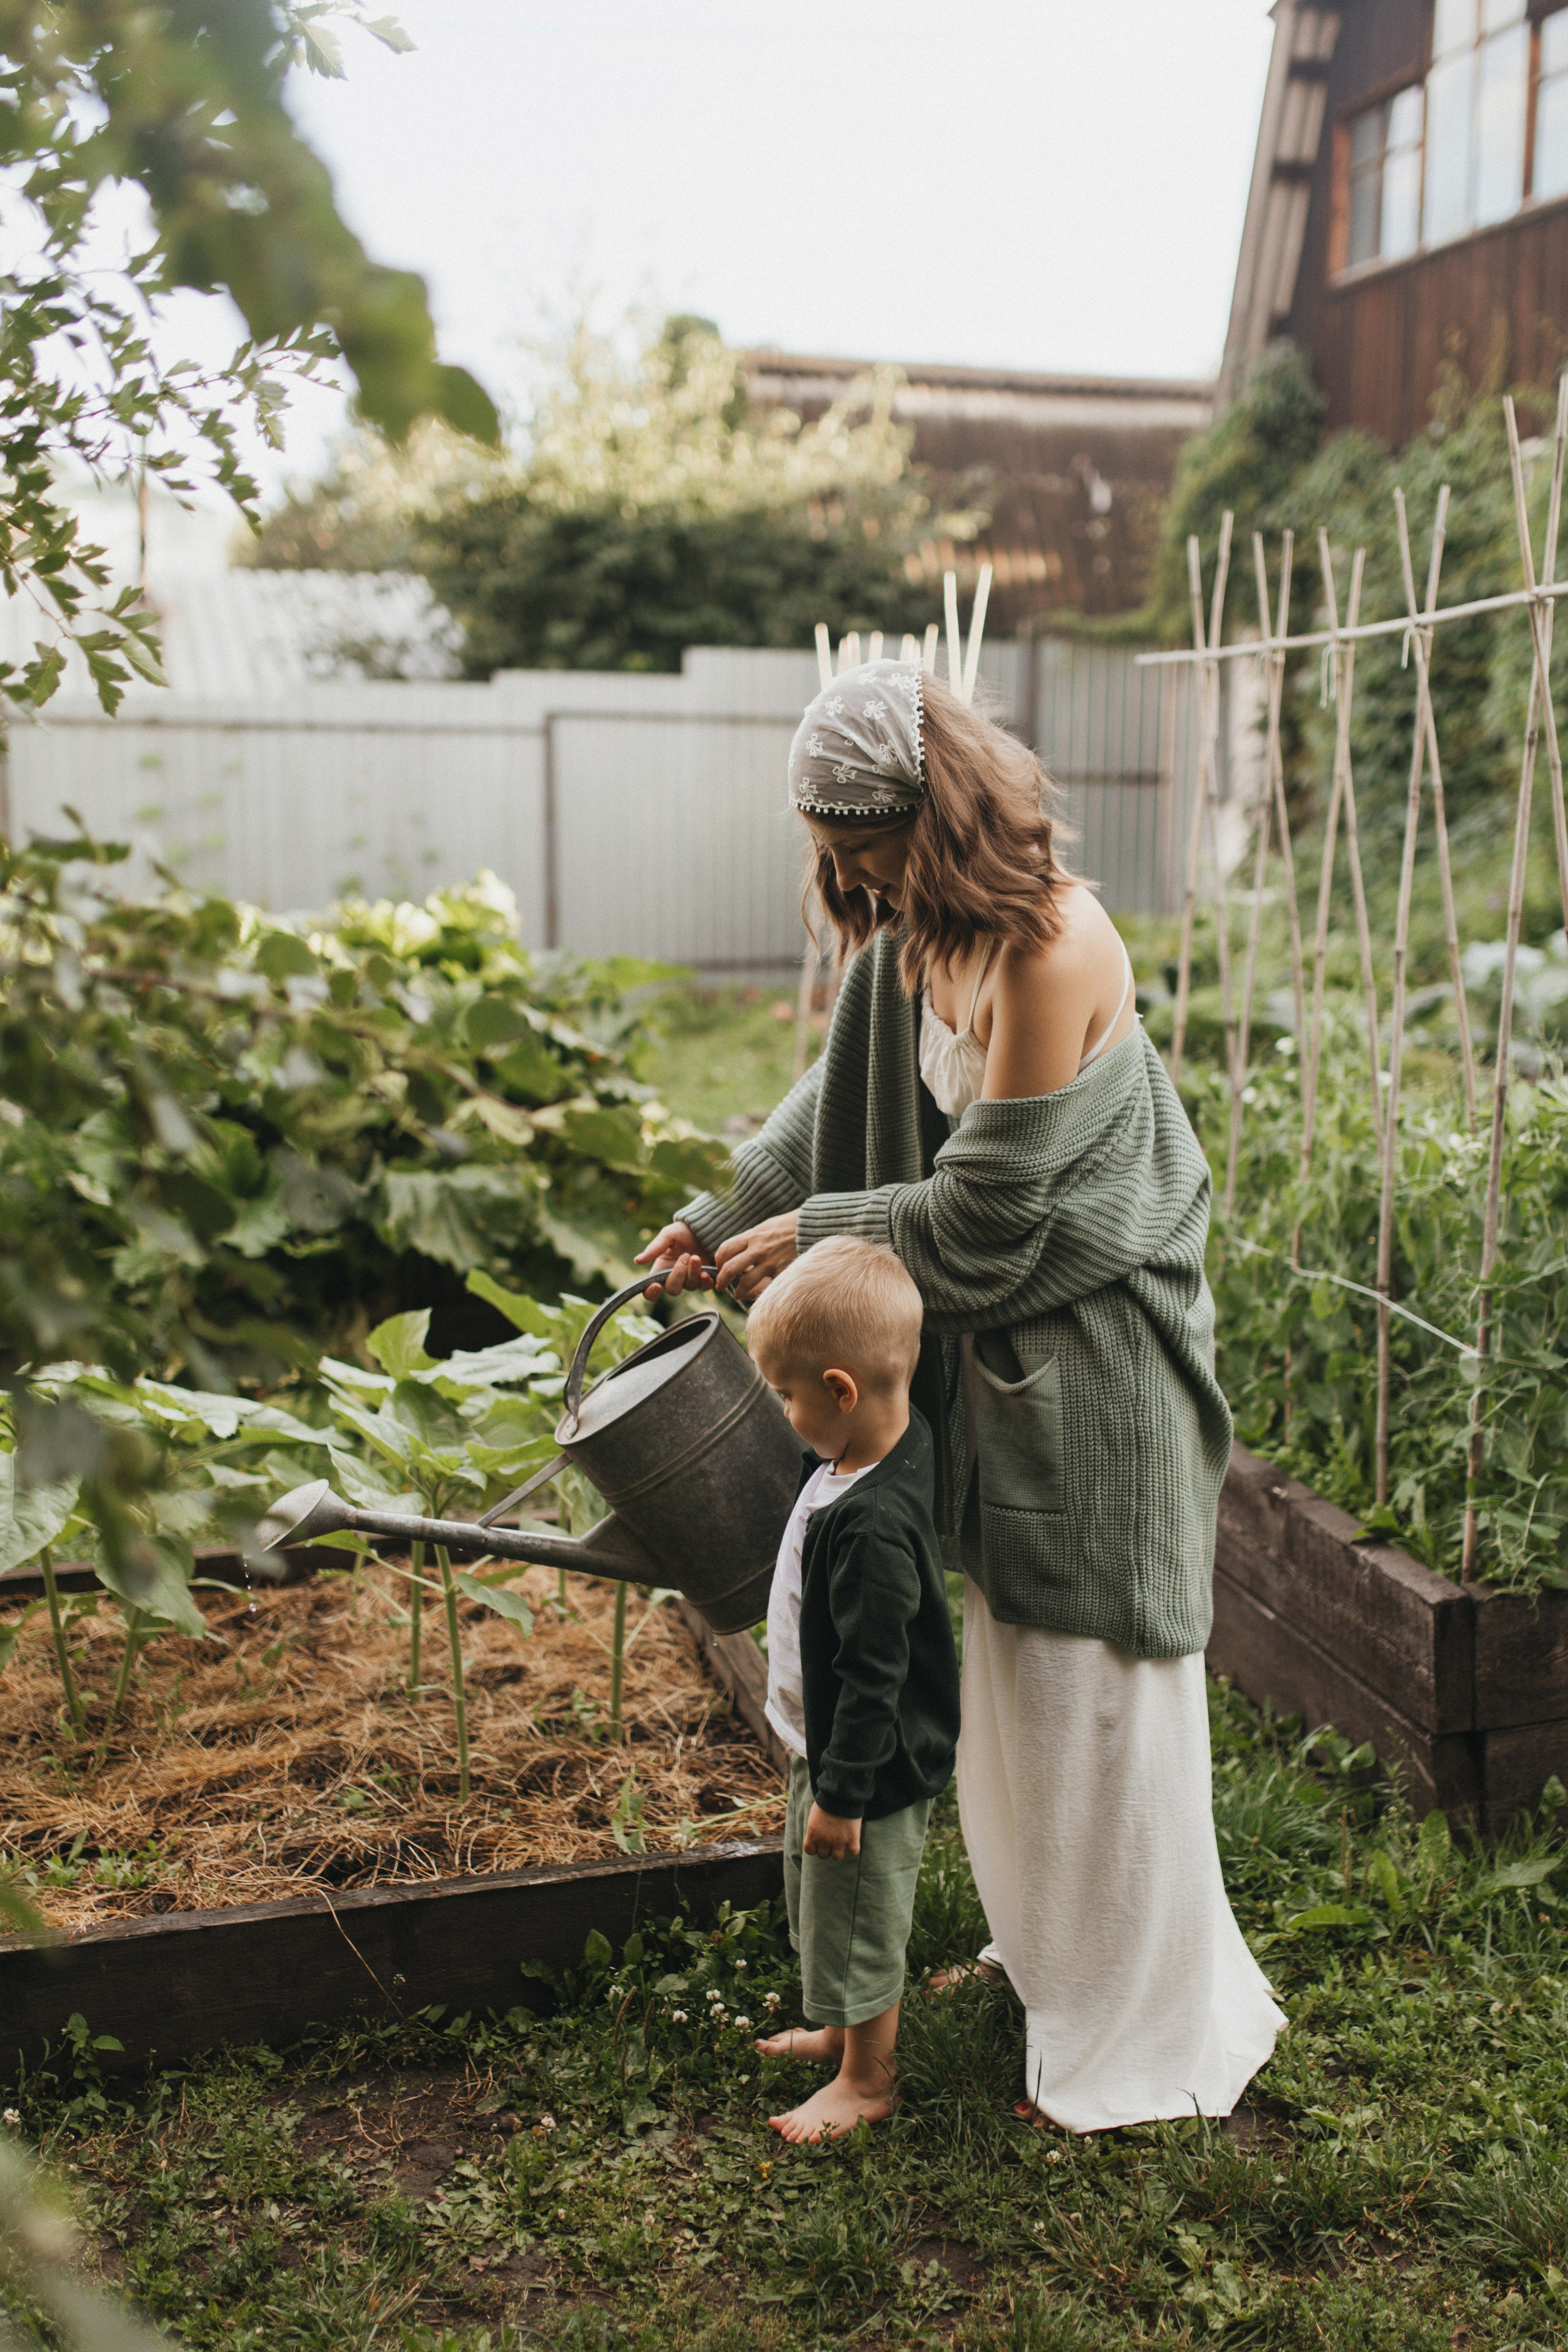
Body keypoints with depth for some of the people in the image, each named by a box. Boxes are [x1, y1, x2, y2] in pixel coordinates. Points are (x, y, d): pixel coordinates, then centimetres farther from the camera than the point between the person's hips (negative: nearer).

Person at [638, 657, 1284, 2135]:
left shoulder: (1051, 950, -27)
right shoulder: (911, 932, 1)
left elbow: (985, 1204, -22)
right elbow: (839, 1096, 14)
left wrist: (815, 1234, -11)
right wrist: (719, 1220, 7)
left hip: (1094, 1360, -8)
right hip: (997, 1340, 8)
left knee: (1091, 1680, 3)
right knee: (1010, 1664, 20)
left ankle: (1146, 2026, 23)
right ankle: (1045, 1946, 42)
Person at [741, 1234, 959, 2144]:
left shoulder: (870, 1528, -36)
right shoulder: (899, 1444, -9)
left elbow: (874, 1678, -29)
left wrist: (842, 1792, -21)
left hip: (872, 1768, -10)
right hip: (833, 1747, 10)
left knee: (860, 1918, 12)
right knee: (827, 1904, 28)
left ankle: (869, 2081, 34)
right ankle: (847, 2030, 50)